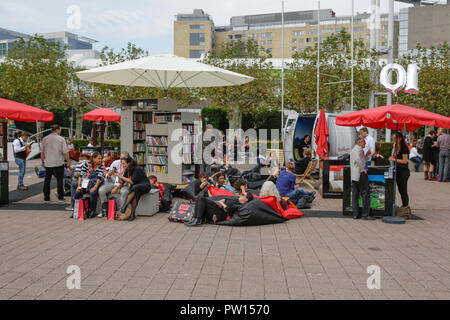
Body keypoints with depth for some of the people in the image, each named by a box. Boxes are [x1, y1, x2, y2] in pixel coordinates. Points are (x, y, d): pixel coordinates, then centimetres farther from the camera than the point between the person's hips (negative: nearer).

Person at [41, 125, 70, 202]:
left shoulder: (45, 139, 5)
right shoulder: (61, 139, -8)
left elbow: (42, 153, 9)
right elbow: (65, 152, -10)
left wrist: (43, 162, 19)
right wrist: (68, 160, 0)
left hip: (48, 163, 4)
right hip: (58, 163, -4)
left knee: (47, 180, 10)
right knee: (59, 180, 2)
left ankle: (46, 197, 13)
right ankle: (60, 197, 4)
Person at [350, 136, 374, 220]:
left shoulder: (352, 150, 21)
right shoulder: (359, 149, -8)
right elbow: (358, 159, -27)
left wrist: (367, 155, 19)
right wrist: (363, 169, -19)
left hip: (353, 176, 9)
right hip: (361, 175, -9)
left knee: (355, 196, 8)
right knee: (365, 195, -5)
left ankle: (355, 214, 10)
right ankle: (365, 214, -6)